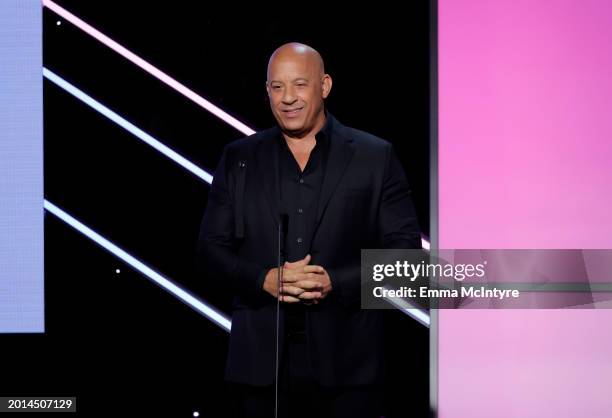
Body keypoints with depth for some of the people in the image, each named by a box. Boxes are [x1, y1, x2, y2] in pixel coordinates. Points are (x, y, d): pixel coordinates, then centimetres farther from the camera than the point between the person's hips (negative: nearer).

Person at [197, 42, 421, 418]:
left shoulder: (375, 157, 2)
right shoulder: (239, 159, 9)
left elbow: (405, 249, 0)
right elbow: (211, 249, 8)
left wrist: (336, 283, -15)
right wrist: (265, 280, -11)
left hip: (347, 363, -1)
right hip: (264, 362, 2)